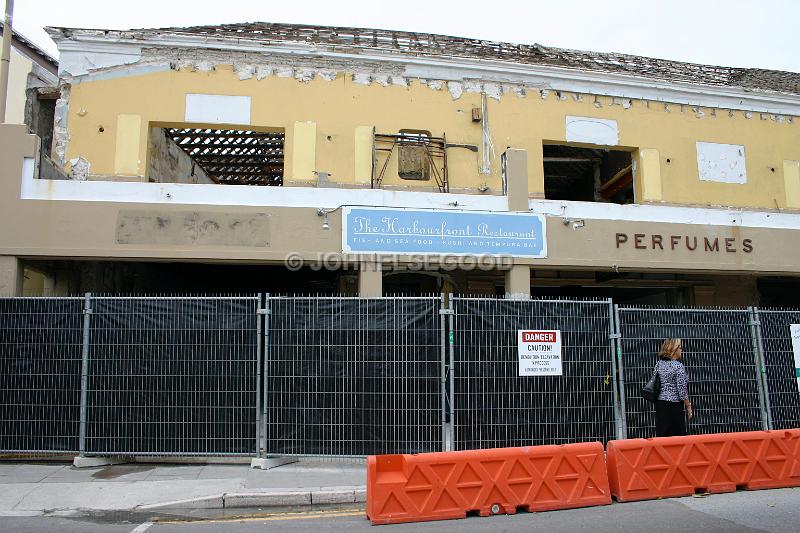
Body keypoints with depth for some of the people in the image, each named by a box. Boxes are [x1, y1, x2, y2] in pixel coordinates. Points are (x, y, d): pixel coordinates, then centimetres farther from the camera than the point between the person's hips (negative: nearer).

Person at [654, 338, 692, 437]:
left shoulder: (659, 364, 8)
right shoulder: (678, 366, -12)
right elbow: (682, 390, -13)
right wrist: (688, 406, -5)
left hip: (659, 403, 7)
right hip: (674, 405, -7)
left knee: (661, 434, 9)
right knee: (678, 435, 1)